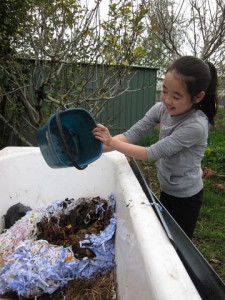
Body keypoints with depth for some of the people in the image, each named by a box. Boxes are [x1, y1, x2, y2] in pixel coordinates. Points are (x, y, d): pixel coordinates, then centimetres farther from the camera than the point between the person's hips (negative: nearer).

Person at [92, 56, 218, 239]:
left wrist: (112, 142, -28)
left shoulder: (196, 125, -31)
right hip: (166, 188, 6)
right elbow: (132, 134, -15)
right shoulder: (162, 109, -12)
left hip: (186, 196, -6)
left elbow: (152, 153, -30)